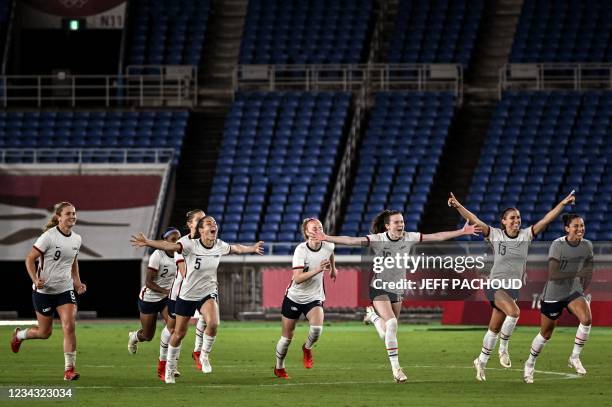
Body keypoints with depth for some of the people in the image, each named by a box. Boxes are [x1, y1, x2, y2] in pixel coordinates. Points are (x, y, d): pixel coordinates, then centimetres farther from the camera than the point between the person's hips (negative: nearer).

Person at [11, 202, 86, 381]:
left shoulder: (76, 239, 3)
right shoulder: (49, 237, -16)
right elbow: (30, 259, -13)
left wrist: (77, 282, 9)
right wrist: (35, 280, -27)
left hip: (65, 289, 4)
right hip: (44, 290, -4)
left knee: (69, 327, -15)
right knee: (45, 332, 8)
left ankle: (69, 369, -10)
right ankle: (19, 335, 40)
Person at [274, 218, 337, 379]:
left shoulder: (328, 246, -9)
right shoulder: (301, 250, -22)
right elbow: (297, 279, -30)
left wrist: (333, 268, 33)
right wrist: (317, 270, -39)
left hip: (314, 298, 2)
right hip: (294, 297, -2)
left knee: (317, 328, -26)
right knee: (286, 338, 7)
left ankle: (307, 348, 9)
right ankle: (279, 367, 34)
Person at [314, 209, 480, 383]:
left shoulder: (409, 238, -6)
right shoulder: (377, 239, -16)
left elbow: (437, 236, -3)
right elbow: (351, 241, -24)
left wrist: (462, 232, -4)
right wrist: (327, 238, -37)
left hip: (398, 290, 4)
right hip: (380, 288, -4)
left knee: (387, 335, 9)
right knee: (391, 323, -24)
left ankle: (373, 315, 43)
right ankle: (395, 367, -13)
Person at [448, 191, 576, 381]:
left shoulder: (526, 235, 2)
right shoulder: (495, 235, -5)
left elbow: (546, 220, -3)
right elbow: (474, 220, -10)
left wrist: (562, 204, -12)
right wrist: (458, 206, -21)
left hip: (513, 288, 4)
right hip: (495, 285, -4)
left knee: (495, 328, 9)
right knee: (514, 311, -31)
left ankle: (481, 361, 25)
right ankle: (504, 347, -12)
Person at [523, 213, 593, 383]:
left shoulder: (587, 245, -5)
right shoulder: (557, 245, -21)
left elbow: (588, 271, 12)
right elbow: (552, 274, -28)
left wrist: (582, 289, 9)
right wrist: (577, 273, -32)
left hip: (574, 292, 3)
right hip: (553, 294, -3)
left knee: (586, 319, -25)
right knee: (545, 334, 9)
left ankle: (575, 358, -7)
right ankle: (530, 363, 36)